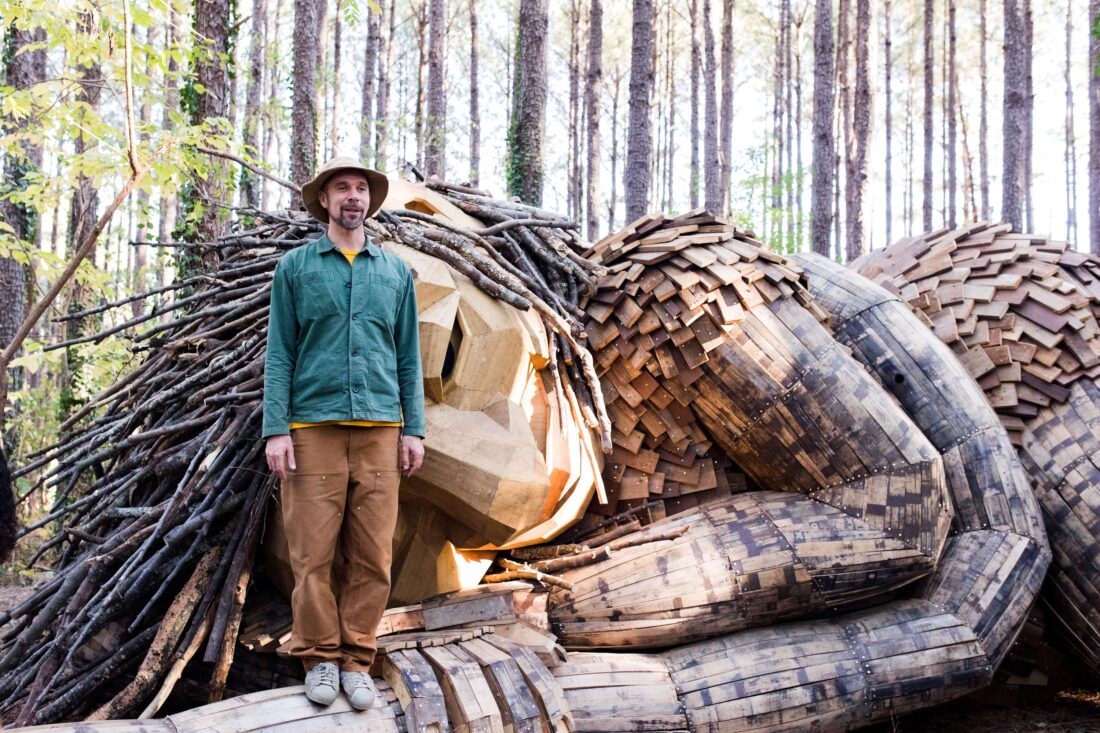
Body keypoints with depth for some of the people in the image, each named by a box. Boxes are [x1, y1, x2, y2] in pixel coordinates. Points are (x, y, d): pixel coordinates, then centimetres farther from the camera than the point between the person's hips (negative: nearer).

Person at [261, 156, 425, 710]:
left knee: (371, 555, 0)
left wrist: (414, 429, 5)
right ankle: (320, 658, 11)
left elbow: (408, 356, 13)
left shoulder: (396, 272, 14)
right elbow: (279, 354, 3)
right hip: (313, 429, -2)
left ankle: (356, 661, 10)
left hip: (379, 431, 2)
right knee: (313, 552, -2)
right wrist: (275, 430, -6)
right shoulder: (294, 267, 8)